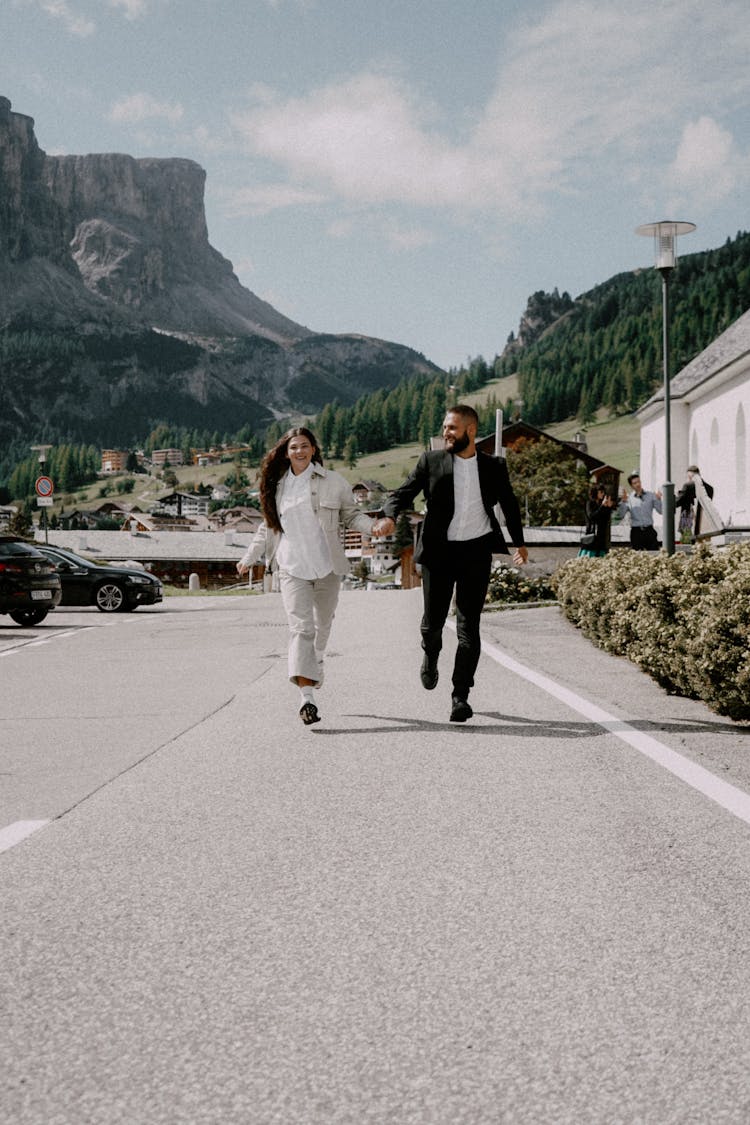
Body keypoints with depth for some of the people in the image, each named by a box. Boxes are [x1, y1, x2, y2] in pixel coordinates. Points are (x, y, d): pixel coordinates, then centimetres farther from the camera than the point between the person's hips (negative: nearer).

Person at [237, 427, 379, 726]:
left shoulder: (332, 481, 1)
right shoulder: (278, 486, 8)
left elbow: (351, 514, 6)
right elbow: (268, 527, 20)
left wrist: (372, 526, -14)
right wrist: (249, 558, 22)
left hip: (327, 566, 0)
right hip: (292, 568, 0)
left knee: (323, 625, 15)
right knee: (301, 627, -13)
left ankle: (316, 660, 49)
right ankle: (307, 697, -21)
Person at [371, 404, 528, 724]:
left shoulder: (493, 467, 7)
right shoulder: (431, 462, 3)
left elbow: (510, 505, 21)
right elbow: (402, 493, -1)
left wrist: (519, 542, 28)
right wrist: (389, 516, -22)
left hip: (476, 552, 0)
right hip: (439, 551, 0)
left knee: (469, 626, -3)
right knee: (433, 620, 3)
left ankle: (461, 696, 2)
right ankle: (430, 656, 39)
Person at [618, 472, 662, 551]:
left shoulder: (651, 496, 7)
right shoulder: (629, 499, 3)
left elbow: (661, 511, 2)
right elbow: (620, 514, -7)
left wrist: (658, 499, -14)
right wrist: (623, 501, -21)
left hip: (649, 530, 1)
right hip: (636, 532, -1)